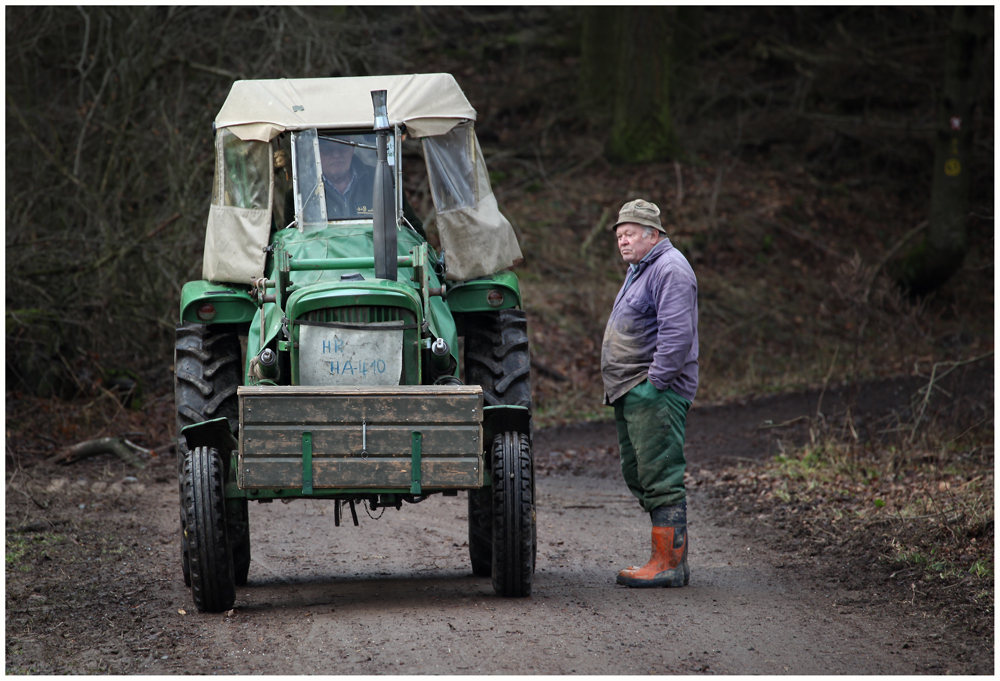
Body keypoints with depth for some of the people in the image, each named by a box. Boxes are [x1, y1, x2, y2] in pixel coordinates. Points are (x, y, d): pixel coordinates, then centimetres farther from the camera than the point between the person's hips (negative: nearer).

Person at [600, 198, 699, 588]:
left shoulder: (669, 270, -13)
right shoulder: (640, 270, 22)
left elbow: (678, 333, -22)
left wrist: (655, 381, -22)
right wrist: (617, 387, 22)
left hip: (655, 393, -11)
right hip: (632, 394, 11)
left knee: (659, 479, -11)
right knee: (638, 476, 12)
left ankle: (669, 564, -11)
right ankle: (669, 557, 16)